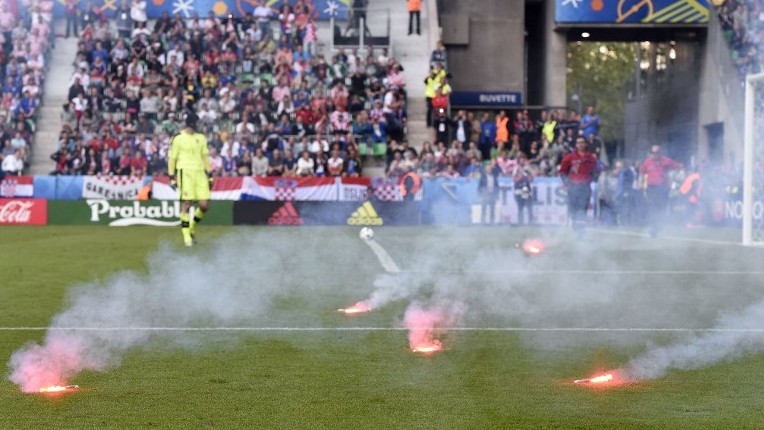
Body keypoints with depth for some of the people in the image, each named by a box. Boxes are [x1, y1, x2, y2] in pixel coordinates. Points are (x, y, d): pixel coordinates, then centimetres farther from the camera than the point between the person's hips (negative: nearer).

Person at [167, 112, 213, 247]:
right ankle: (186, 234, -1)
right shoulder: (178, 138, -1)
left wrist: (210, 175, 14)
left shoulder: (201, 138, 15)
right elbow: (172, 158, 0)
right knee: (186, 204, -9)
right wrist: (172, 177, -4)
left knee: (204, 205, -3)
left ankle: (192, 227, 20)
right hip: (185, 172, -5)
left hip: (200, 172, 5)